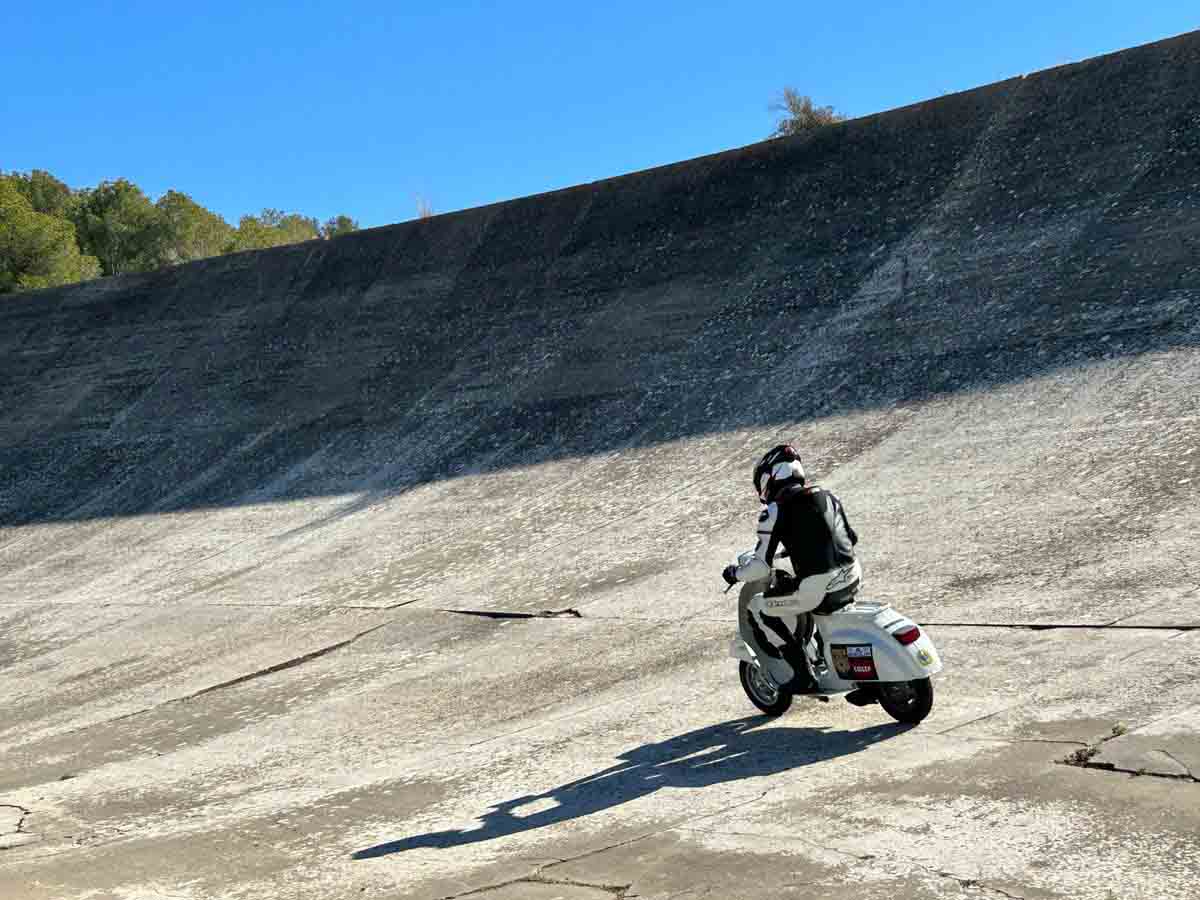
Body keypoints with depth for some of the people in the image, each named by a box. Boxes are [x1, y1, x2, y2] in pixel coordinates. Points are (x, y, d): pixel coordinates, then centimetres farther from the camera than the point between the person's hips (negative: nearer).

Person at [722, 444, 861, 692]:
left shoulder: (774, 512, -7)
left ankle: (798, 678, 11)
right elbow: (850, 538, 24)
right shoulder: (826, 496, 13)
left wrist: (735, 573, 12)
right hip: (853, 580, 8)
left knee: (756, 608, 11)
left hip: (818, 591, -8)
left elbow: (761, 566, -9)